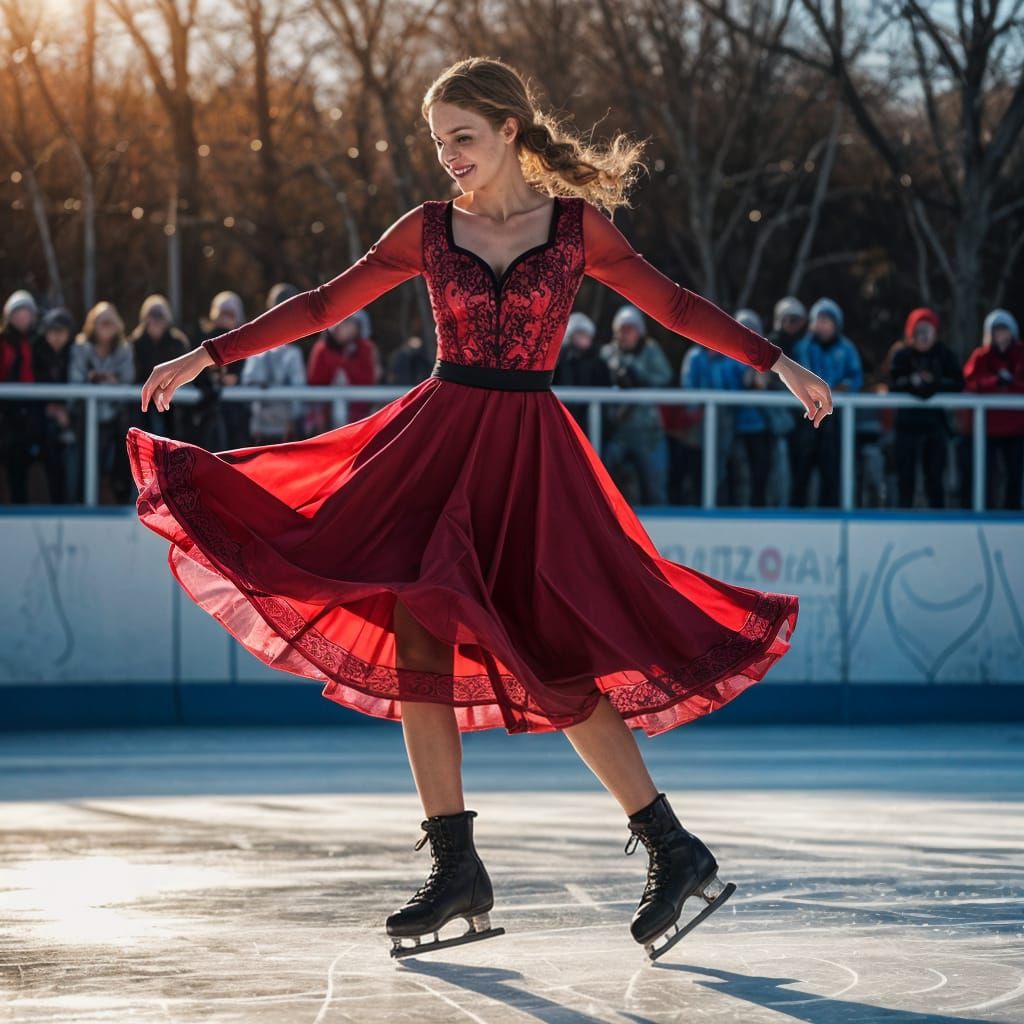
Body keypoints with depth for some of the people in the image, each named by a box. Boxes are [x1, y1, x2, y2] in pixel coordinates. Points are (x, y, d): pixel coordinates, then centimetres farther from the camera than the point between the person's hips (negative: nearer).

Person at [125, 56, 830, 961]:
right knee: (415, 632, -7)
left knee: (553, 660, -10)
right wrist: (209, 355, 9)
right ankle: (457, 871, 0)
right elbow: (325, 305, 11)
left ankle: (675, 852, 1)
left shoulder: (576, 225, 2)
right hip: (438, 437, 3)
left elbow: (673, 306, 5)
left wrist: (778, 362, -1)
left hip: (531, 453, -3)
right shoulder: (429, 229, 7)